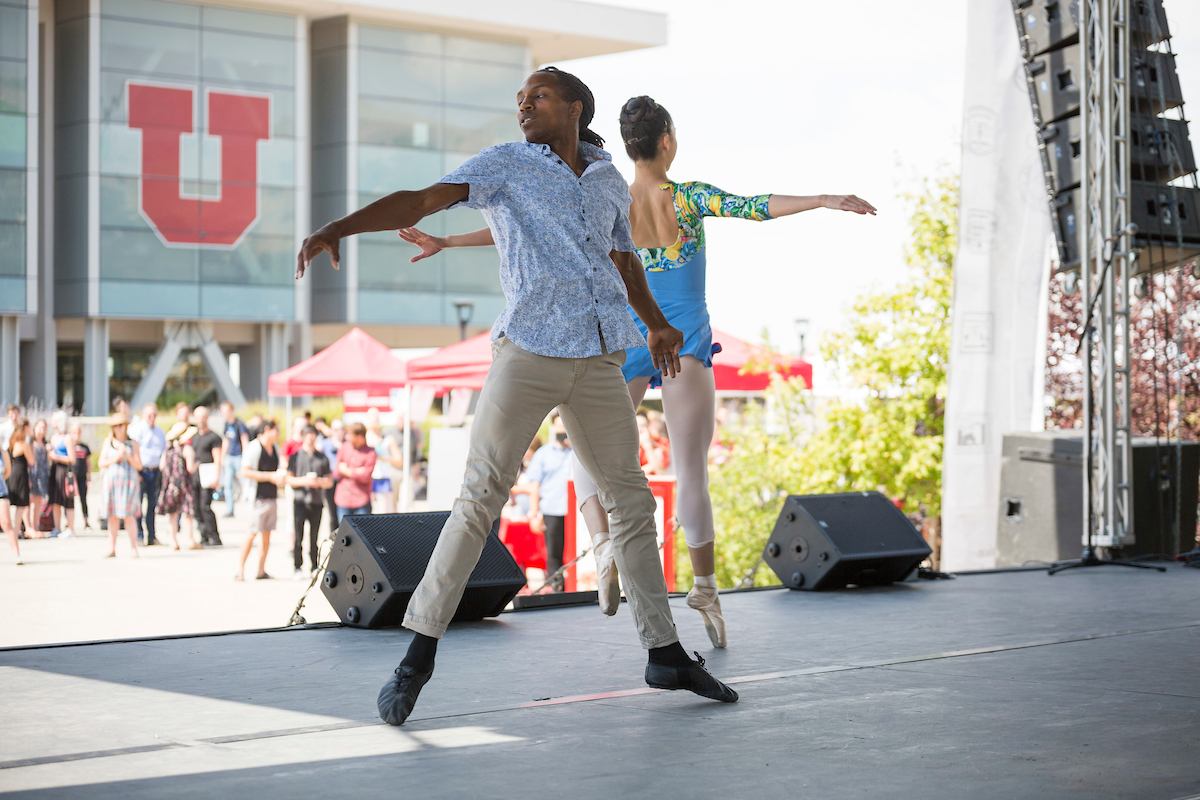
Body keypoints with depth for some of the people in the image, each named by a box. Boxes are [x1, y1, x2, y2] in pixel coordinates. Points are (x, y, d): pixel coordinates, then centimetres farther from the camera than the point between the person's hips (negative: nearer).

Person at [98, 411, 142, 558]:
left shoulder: (132, 443, 6)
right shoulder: (108, 442, 12)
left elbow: (138, 466, 2)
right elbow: (101, 463, 10)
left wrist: (127, 455, -11)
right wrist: (114, 459, -7)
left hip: (128, 481, -2)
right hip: (111, 481, 2)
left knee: (128, 515, -9)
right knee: (112, 516, 2)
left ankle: (133, 548, -5)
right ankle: (111, 548, 7)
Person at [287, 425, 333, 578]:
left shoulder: (322, 458, 13)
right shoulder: (295, 457, 7)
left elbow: (330, 482, 13)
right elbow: (288, 479, 4)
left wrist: (319, 482, -8)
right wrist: (304, 481, -12)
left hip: (316, 501, 2)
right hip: (300, 500, -2)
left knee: (314, 536, 1)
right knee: (298, 535, -4)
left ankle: (315, 567, 7)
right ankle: (297, 567, 1)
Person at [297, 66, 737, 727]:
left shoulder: (609, 181, 16)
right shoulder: (503, 164, 3)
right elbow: (422, 200, -11)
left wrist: (656, 322, 46)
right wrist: (339, 227, -26)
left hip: (599, 361, 5)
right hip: (528, 351, -4)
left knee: (631, 499, 8)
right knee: (481, 496, -10)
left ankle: (665, 653, 19)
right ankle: (419, 653, -4)